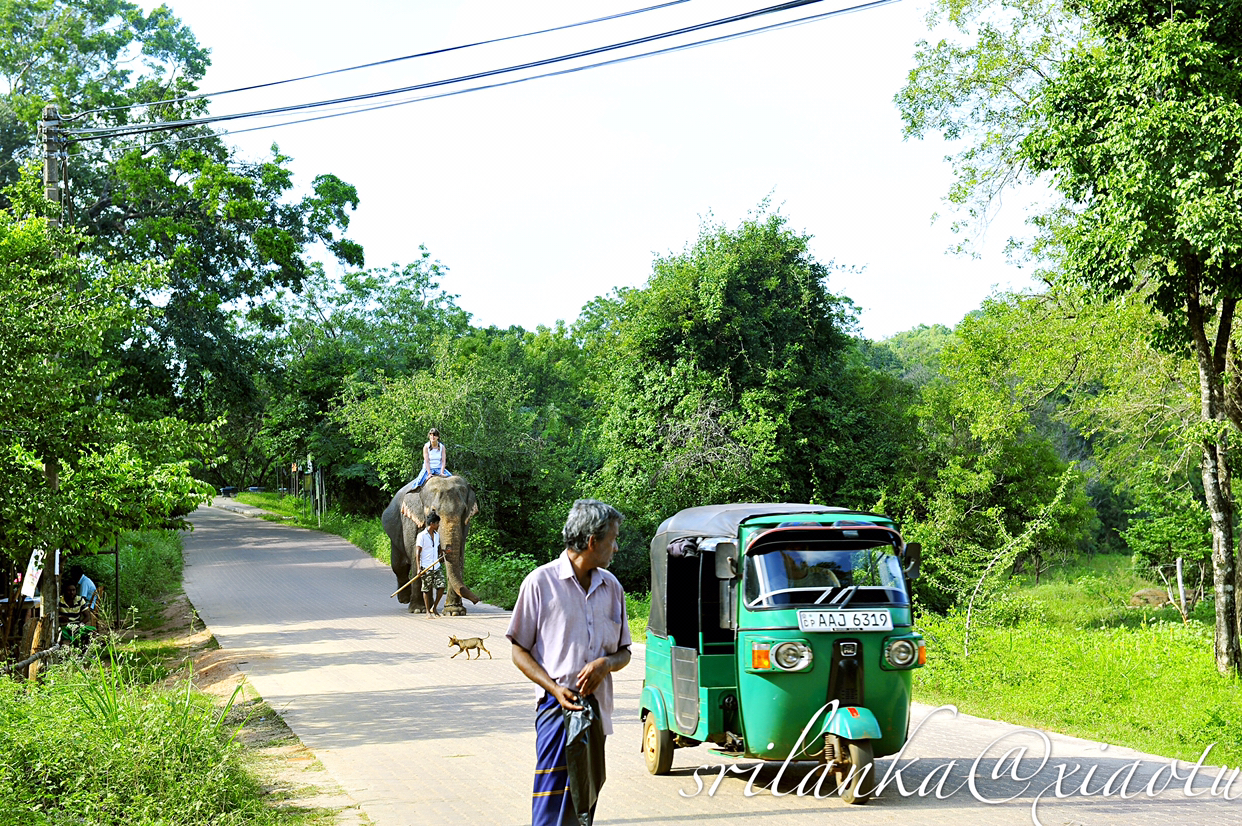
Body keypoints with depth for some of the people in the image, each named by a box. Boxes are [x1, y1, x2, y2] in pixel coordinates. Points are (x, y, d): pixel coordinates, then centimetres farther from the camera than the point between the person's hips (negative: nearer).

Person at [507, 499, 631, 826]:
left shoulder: (611, 586, 12)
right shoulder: (541, 582, -4)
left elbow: (624, 652, 17)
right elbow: (520, 651, -1)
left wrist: (605, 663, -7)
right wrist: (555, 689, -15)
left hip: (597, 709, 5)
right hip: (557, 708, -5)